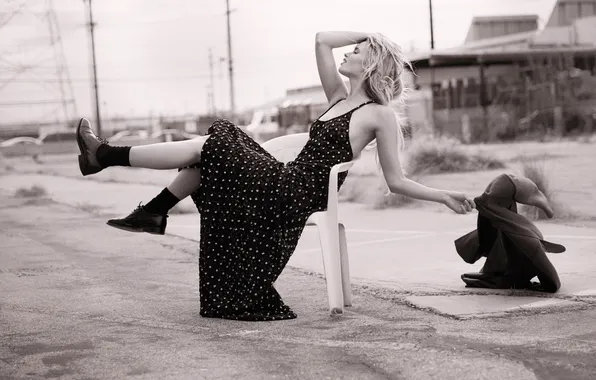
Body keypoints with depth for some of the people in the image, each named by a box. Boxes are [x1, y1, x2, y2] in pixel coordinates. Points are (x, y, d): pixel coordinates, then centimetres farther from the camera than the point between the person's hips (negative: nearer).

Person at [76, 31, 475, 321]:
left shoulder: (381, 115, -4)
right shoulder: (341, 96, 17)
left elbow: (397, 181, -3)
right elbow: (322, 41, 16)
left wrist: (443, 196, -11)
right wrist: (371, 34, 16)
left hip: (292, 197, -8)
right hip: (282, 185, 8)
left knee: (205, 148, -9)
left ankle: (106, 155, -2)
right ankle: (154, 213, 7)